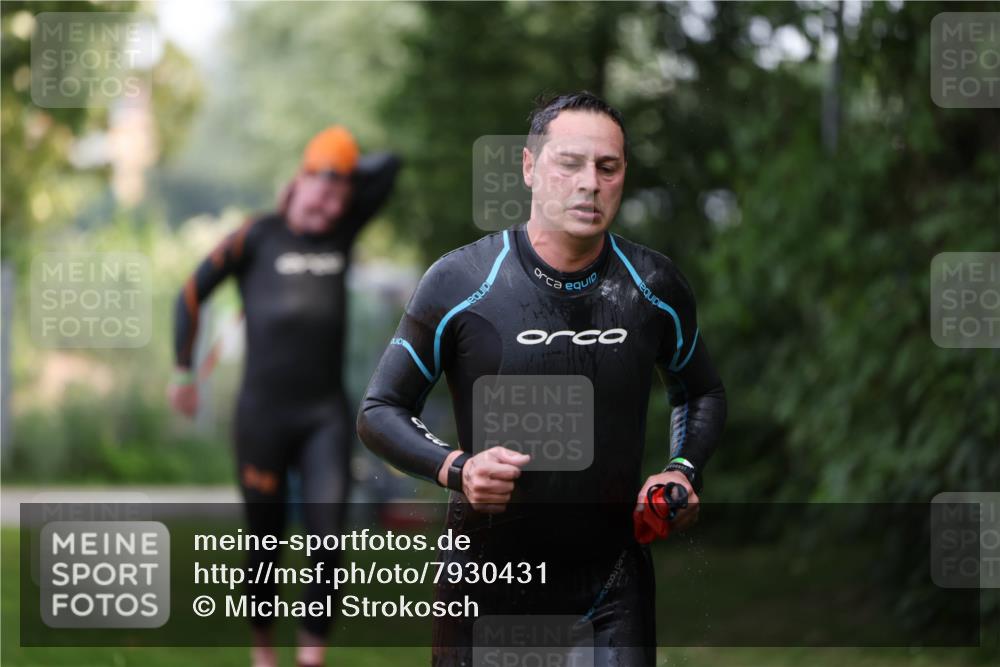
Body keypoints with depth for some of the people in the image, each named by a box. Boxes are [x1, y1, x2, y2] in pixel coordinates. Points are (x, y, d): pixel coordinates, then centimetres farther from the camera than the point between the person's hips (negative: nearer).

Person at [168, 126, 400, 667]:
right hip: (263, 413, -2)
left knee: (328, 539, -12)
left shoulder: (341, 233, 10)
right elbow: (193, 292, 5)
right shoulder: (258, 236, 1)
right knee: (266, 540, 6)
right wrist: (184, 370, 5)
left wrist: (341, 179, 12)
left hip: (326, 415, 2)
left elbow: (388, 167, 14)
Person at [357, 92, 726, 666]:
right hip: (488, 576, -2)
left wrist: (684, 470, -2)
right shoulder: (460, 281, -9)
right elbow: (380, 411, -2)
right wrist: (455, 468, -20)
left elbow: (704, 392, 18)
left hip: (613, 576, 2)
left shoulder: (655, 286, 0)